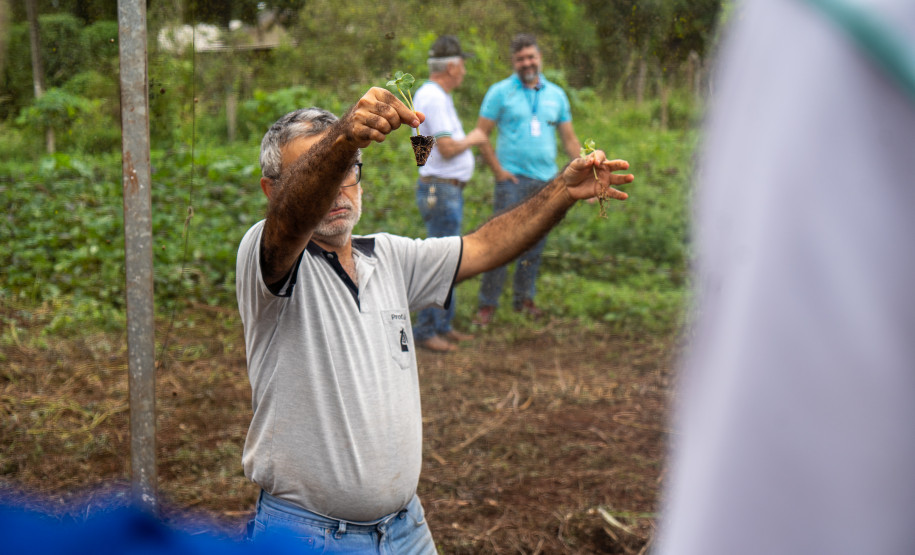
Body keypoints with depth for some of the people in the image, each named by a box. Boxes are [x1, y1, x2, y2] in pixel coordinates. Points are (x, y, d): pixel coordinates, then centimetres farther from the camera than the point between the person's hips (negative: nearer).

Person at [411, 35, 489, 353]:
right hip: (440, 192, -11)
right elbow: (446, 148, -23)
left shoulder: (430, 95, 16)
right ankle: (425, 330, -1)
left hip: (448, 191, 11)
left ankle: (443, 326, 20)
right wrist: (473, 139, -7)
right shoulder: (434, 98, -17)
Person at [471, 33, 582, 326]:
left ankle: (524, 297, 22)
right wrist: (498, 170, -9)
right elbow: (481, 135, 1)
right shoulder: (500, 92, 2)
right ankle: (487, 303, -2)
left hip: (546, 181, 4)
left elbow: (570, 140, 16)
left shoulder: (556, 94, 13)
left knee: (535, 243, 8)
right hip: (512, 178, -4)